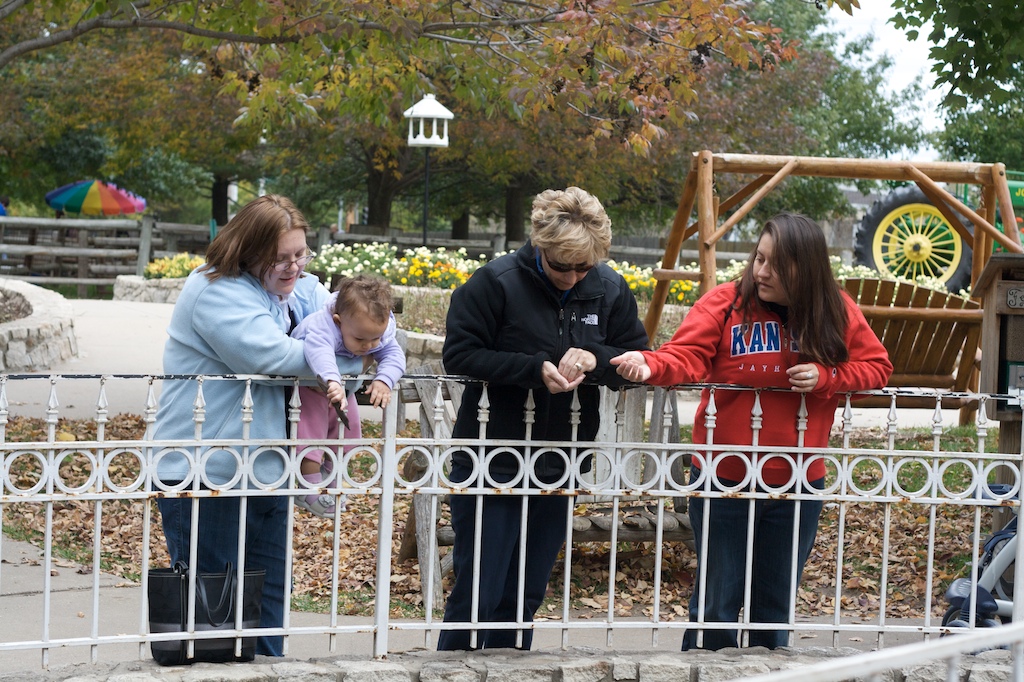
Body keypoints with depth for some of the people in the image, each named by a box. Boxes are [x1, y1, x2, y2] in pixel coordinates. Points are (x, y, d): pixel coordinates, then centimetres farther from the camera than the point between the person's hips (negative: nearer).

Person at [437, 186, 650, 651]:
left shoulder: (610, 289, 0)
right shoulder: (497, 282, -13)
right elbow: (459, 355, -14)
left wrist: (595, 359, -17)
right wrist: (535, 369, -24)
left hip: (559, 468, 5)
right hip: (492, 463, -4)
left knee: (526, 595, 14)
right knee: (477, 593, -1)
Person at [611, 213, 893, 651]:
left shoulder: (837, 313, 0)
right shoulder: (724, 304, -9)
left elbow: (877, 367, 5)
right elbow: (686, 357, -20)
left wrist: (825, 378, -13)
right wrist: (651, 365, -42)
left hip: (797, 484, 3)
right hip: (724, 480, -2)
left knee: (775, 606, 15)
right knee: (716, 603, 5)